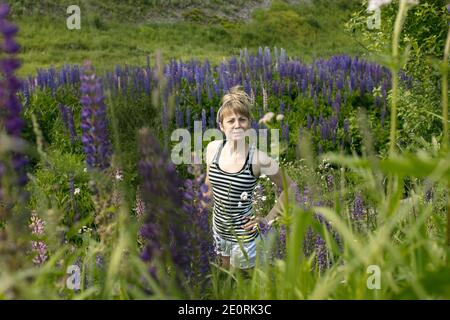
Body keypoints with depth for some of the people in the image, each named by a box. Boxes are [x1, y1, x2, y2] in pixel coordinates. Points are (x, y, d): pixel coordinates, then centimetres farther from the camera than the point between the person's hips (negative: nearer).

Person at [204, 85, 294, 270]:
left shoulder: (258, 158, -20)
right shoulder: (213, 148, -8)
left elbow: (289, 188, -7)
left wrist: (269, 219, -7)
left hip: (243, 235, -5)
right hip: (219, 229, 5)